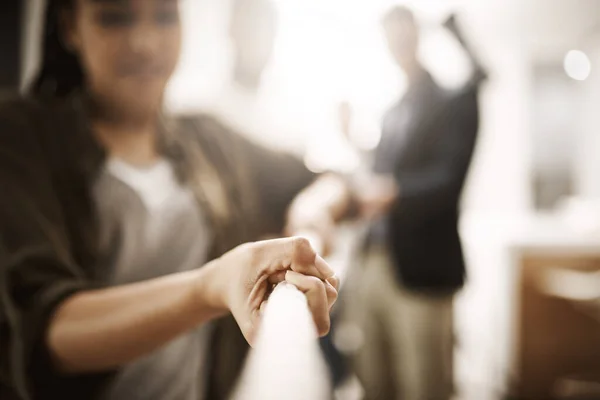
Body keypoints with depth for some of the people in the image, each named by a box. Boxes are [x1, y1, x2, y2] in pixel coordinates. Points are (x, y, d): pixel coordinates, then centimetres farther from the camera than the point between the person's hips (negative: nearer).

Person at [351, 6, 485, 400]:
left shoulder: (453, 101, -3)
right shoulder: (393, 111, 19)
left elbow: (450, 179, -15)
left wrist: (394, 191, -30)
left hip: (421, 269, -6)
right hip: (376, 264, 7)